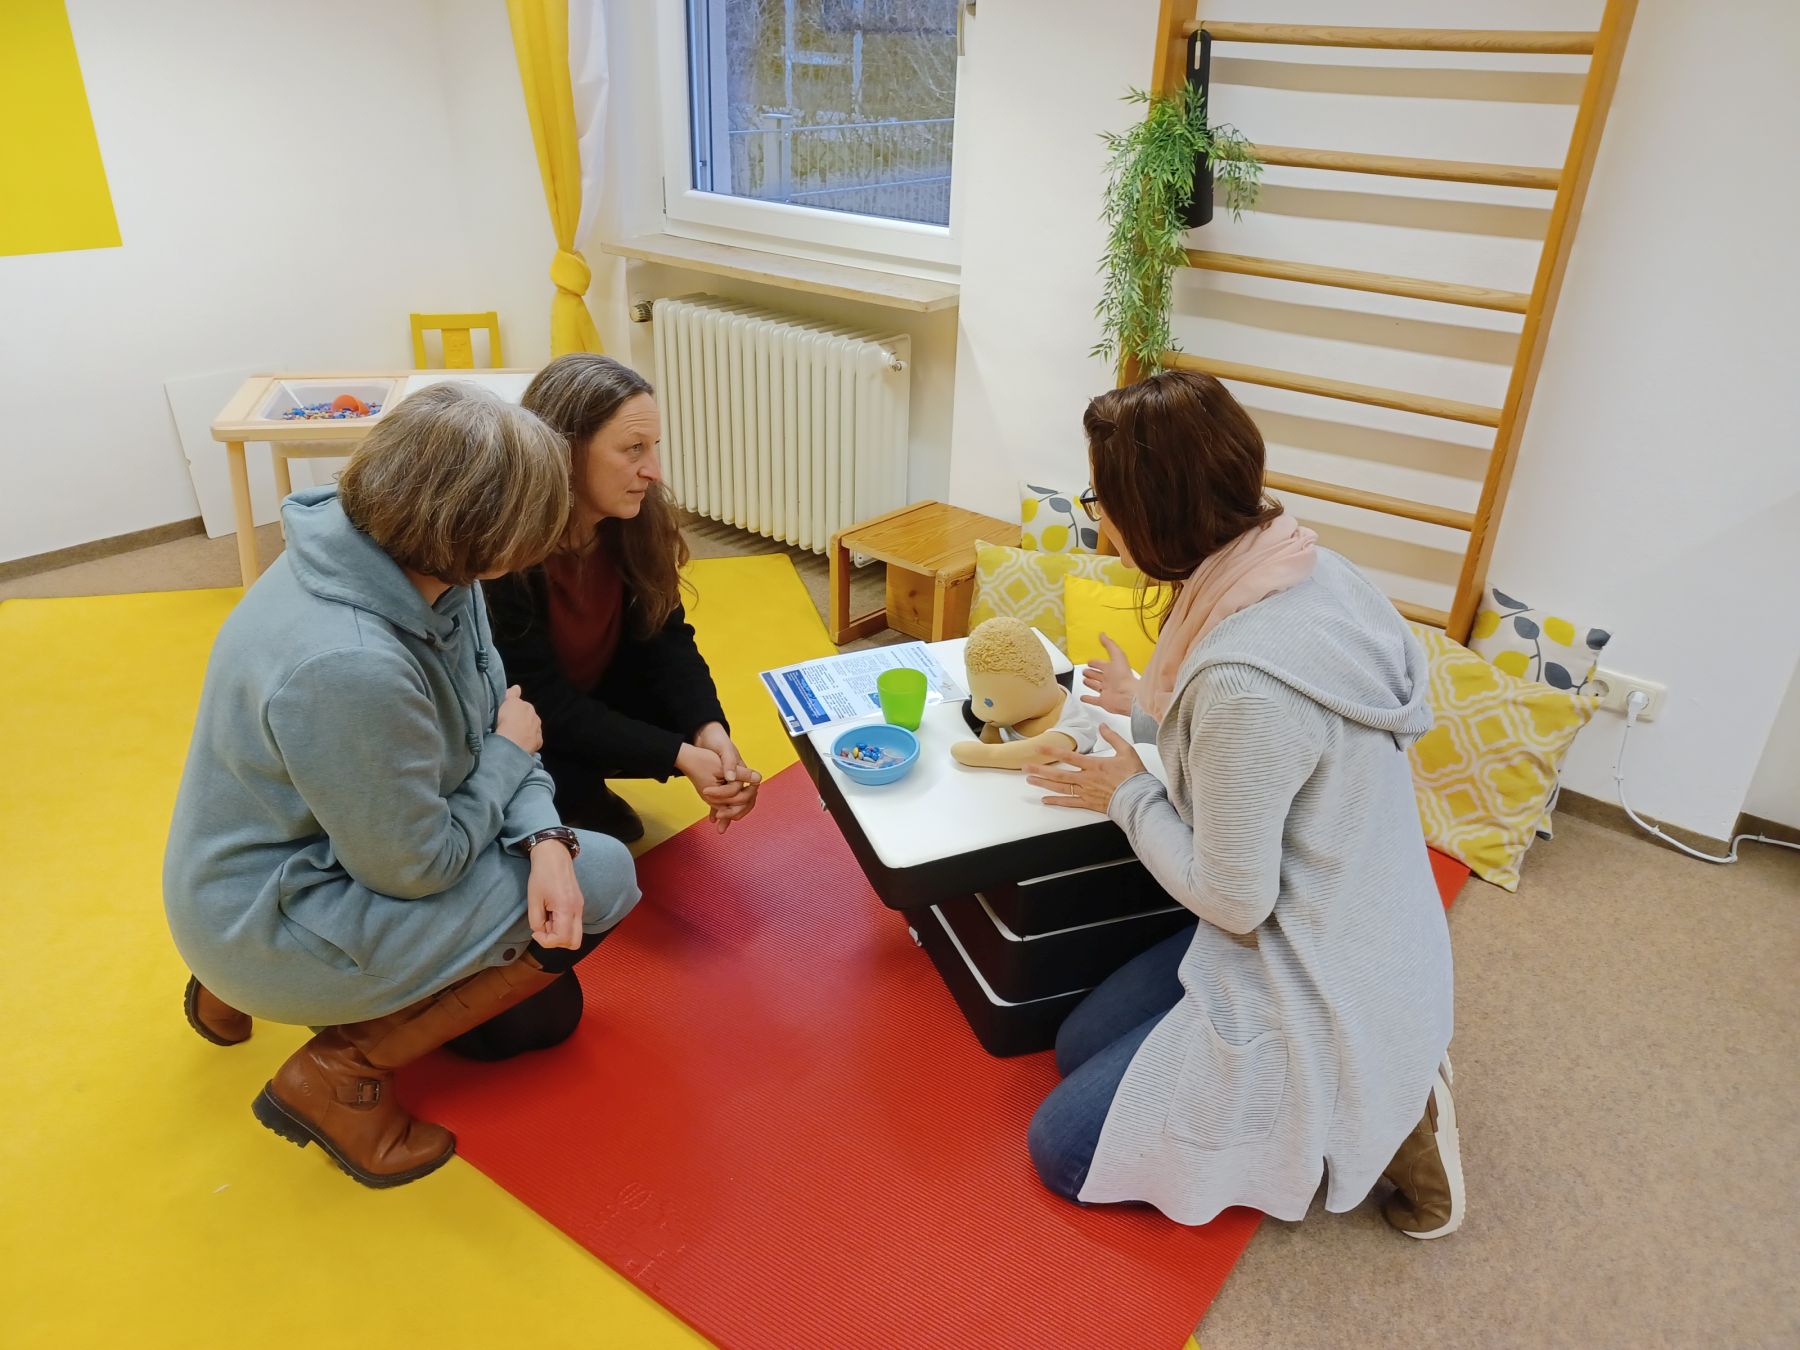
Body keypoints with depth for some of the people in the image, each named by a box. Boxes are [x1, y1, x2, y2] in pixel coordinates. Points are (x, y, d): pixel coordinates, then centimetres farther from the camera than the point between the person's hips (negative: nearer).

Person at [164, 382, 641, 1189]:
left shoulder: (419, 567, -11)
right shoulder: (347, 667, -36)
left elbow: (496, 712, -2)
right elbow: (418, 867, -23)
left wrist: (545, 839, -18)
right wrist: (509, 754, -10)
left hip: (329, 847, 8)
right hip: (272, 924, -8)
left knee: (544, 1012, 11)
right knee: (600, 884, -11)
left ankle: (246, 985, 18)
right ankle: (340, 1074, -1)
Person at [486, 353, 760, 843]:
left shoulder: (636, 517, -16)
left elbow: (663, 632, -12)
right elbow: (544, 702, -32)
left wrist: (708, 727, -31)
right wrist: (679, 756, -37)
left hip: (589, 694, 6)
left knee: (690, 718, -13)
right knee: (561, 786, -31)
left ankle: (583, 788, 12)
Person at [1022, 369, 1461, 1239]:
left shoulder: (1242, 682, -35)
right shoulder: (1308, 571, -7)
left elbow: (1231, 899, -23)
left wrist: (1129, 794, -8)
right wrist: (1151, 712, 14)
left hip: (1314, 994, -9)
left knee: (1065, 1148, 6)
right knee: (1078, 1048, 22)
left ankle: (1365, 1120, 6)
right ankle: (1380, 1074, 17)